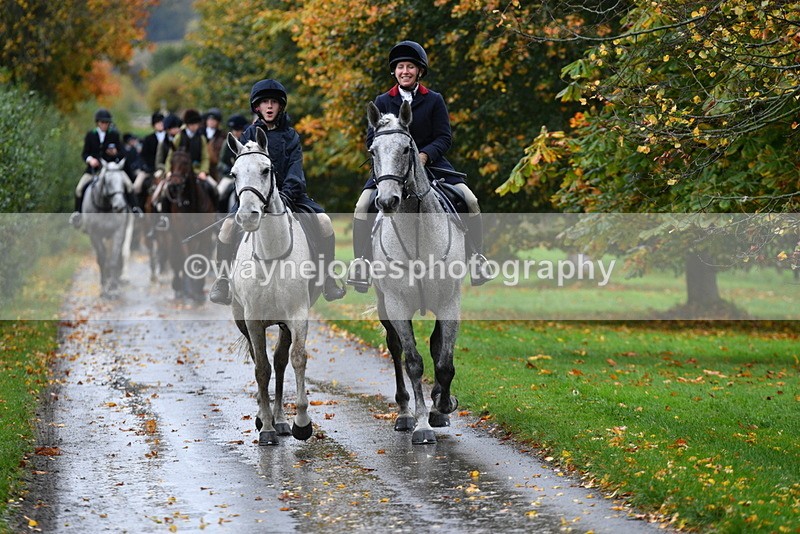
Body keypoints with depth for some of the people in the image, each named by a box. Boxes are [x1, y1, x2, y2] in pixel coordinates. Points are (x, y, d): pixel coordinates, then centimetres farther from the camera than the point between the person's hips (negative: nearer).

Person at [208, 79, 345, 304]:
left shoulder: (290, 135, 9)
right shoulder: (250, 134, 8)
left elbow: (295, 167, -4)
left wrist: (289, 190, -24)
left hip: (288, 193, 1)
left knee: (324, 220, -20)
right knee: (229, 224, -27)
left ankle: (327, 279, -9)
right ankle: (222, 280, -12)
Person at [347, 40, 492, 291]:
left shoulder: (434, 100, 2)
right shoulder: (383, 102, 4)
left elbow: (444, 136, -2)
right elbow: (372, 139, 1)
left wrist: (425, 155, -20)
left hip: (430, 163, 0)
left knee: (471, 201, -15)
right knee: (362, 206, -20)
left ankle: (476, 257, -1)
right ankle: (361, 263, -10)